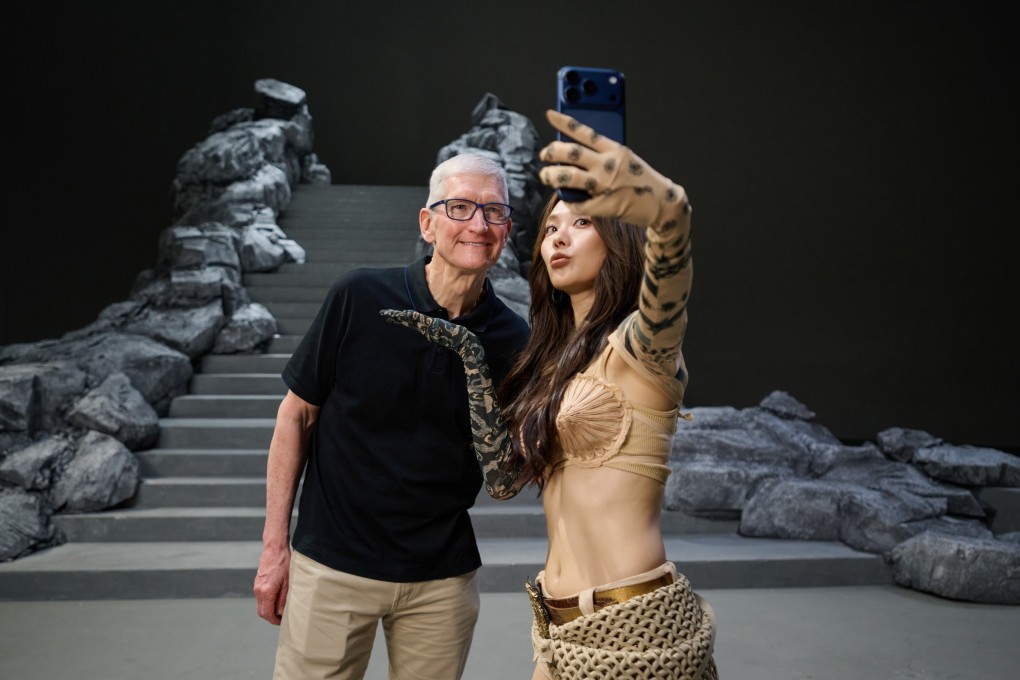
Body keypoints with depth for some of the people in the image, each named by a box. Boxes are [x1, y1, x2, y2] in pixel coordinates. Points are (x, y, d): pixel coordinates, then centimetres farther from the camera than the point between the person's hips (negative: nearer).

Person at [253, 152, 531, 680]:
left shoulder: (513, 340, -7)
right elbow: (296, 415, -3)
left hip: (443, 577, 2)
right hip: (332, 564, -1)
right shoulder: (360, 298, -12)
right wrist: (274, 546, -3)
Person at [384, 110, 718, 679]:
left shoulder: (638, 343, -11)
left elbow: (667, 289, -35)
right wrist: (470, 357, 4)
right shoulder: (560, 356, 11)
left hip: (633, 626, -7)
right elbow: (505, 476, 6)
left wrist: (662, 205, -56)